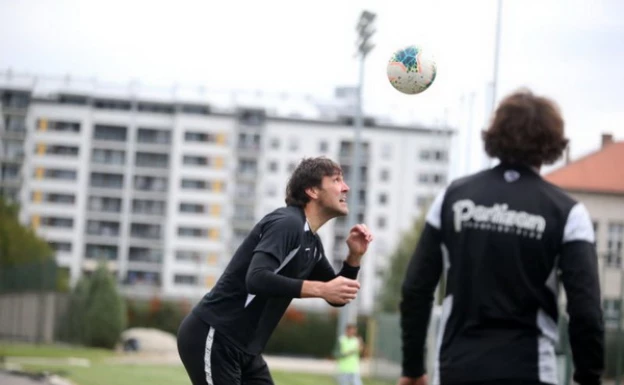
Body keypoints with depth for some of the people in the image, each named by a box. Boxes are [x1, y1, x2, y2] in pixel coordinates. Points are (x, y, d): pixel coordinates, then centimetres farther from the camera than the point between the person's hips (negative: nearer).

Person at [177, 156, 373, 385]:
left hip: (243, 348, 10)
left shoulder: (311, 243, 11)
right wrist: (320, 289, -35)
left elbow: (336, 298, 19)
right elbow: (257, 278, -33)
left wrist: (354, 256, 3)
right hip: (212, 338, -10)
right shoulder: (287, 223, -17)